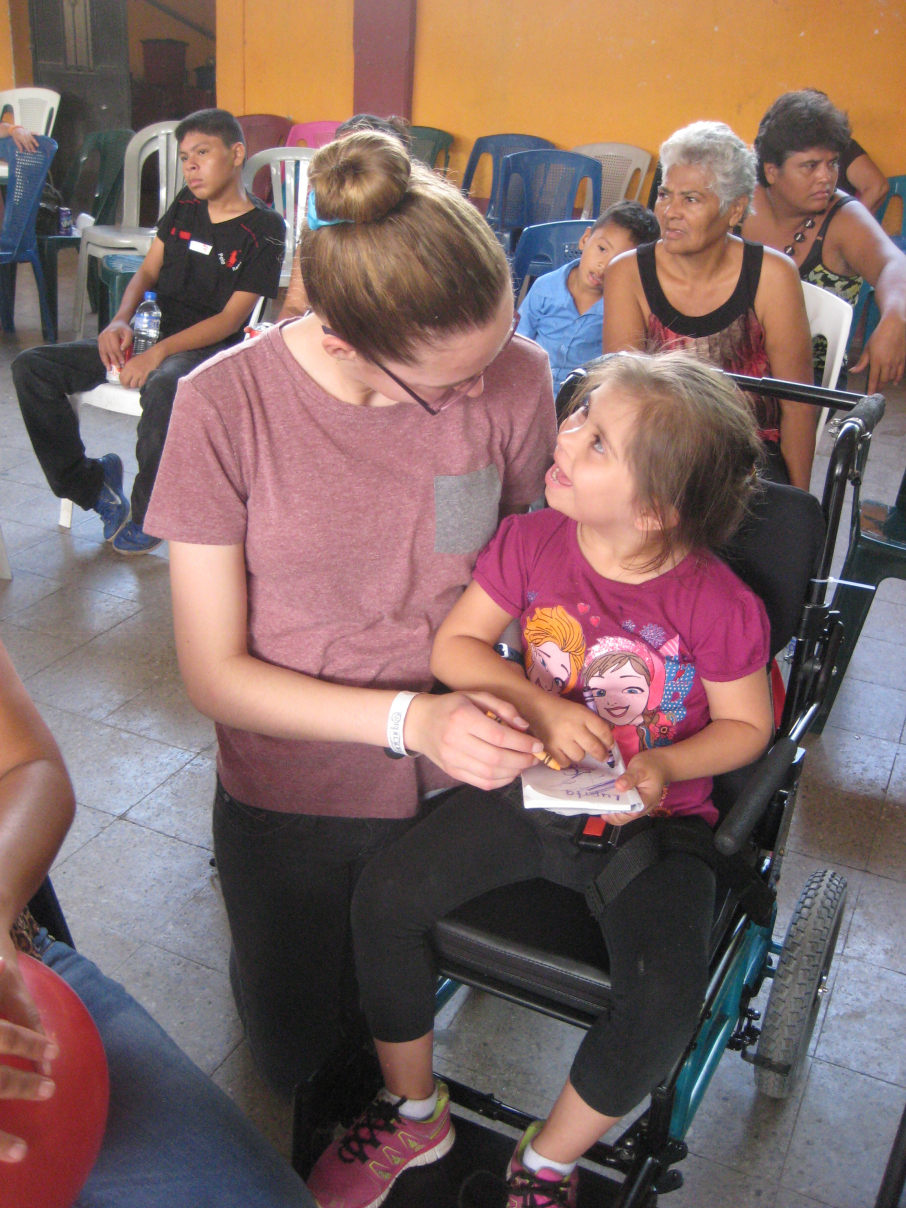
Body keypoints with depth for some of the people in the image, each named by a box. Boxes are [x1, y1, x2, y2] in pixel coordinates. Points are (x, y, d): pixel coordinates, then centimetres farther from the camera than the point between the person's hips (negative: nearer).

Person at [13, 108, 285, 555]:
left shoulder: (264, 229, -7)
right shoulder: (185, 206, 12)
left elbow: (231, 318, -13)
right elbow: (148, 270, 13)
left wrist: (158, 353, -23)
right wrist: (120, 321, -9)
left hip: (207, 347, -7)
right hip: (150, 334, 7)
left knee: (164, 388, -43)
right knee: (31, 367, -8)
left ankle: (147, 514, -22)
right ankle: (88, 482, 2)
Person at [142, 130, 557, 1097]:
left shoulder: (515, 376, -17)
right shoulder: (223, 406, -22)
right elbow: (212, 672, -16)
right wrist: (409, 718, -28)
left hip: (460, 780, 1)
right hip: (293, 790, 0)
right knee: (301, 1059, 18)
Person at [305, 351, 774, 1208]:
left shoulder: (718, 606, -19)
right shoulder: (531, 543, -10)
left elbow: (746, 725, -4)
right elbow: (454, 646, -2)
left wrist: (664, 766, -22)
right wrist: (541, 707, -18)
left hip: (652, 820, -3)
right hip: (529, 788, 3)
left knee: (664, 1003, -25)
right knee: (383, 896, -11)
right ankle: (412, 1114, 15)